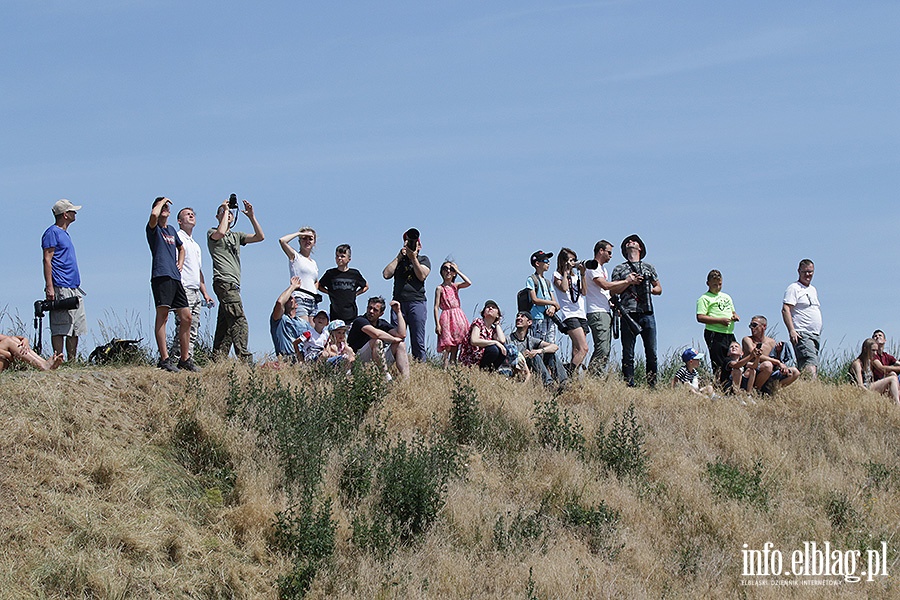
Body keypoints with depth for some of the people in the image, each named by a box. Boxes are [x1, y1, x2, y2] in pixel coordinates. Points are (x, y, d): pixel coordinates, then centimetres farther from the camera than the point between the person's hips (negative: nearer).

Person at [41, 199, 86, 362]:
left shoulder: (65, 233, 22)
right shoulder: (52, 232, -5)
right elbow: (47, 260, -11)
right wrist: (49, 287, -19)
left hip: (74, 288, 9)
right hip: (60, 289, -9)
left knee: (76, 329, 7)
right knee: (60, 328, -10)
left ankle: (72, 361, 10)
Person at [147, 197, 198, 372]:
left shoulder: (171, 230, 24)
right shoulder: (153, 228, 2)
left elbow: (181, 248, 41)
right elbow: (154, 214, -22)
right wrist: (161, 201, -2)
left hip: (175, 277, 8)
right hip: (161, 276, -8)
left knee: (186, 317, 6)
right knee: (162, 314, -13)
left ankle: (185, 359, 14)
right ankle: (164, 359, -17)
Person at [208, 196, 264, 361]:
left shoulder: (236, 236, 25)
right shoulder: (212, 233, 7)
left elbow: (260, 236, 17)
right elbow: (220, 233, -18)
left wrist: (251, 216, 8)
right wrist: (225, 209, -5)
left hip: (233, 284, 8)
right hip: (224, 281, -8)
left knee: (225, 325, 4)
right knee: (239, 321, -18)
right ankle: (244, 358, -25)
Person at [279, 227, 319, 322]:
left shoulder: (314, 263, 23)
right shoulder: (295, 256, 4)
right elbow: (282, 240, -13)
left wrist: (314, 291, 14)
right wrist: (299, 233, 0)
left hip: (313, 302, 7)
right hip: (300, 299, -7)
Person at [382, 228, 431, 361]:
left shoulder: (423, 259, 14)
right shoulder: (399, 260, 20)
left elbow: (422, 276, -4)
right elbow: (386, 274, 3)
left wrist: (413, 258, -5)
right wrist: (399, 257, 3)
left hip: (417, 302, -2)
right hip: (398, 302, 2)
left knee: (417, 341, -4)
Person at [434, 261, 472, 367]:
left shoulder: (455, 286, 13)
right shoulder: (440, 288, 0)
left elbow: (469, 283, -5)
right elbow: (436, 307, -3)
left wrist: (457, 271, 2)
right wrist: (437, 324, -11)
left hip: (458, 317, 5)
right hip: (446, 317, -5)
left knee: (456, 344, 4)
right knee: (448, 344, -10)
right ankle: (445, 367, -12)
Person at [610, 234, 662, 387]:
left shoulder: (649, 268, 18)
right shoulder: (619, 269, 13)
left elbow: (659, 289, 21)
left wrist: (649, 290, 0)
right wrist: (628, 281, -7)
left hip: (647, 313, 2)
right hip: (629, 314, -2)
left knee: (651, 352, 0)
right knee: (628, 353, -3)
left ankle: (652, 385, 5)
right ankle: (629, 385, -2)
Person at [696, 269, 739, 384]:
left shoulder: (726, 297, 23)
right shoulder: (704, 298, 0)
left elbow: (733, 312, 34)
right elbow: (700, 317, -11)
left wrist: (735, 316, 8)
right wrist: (720, 320, -16)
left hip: (730, 334, 7)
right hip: (715, 335, -7)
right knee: (719, 365, -10)